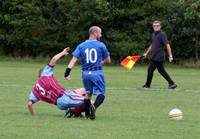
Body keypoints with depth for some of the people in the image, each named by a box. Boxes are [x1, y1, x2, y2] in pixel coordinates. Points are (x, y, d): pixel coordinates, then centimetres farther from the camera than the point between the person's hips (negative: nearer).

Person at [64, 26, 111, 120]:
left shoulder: (81, 46, 5)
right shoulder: (101, 45, -2)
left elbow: (73, 60, -5)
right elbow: (108, 61, 6)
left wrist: (67, 73, -8)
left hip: (85, 73, 4)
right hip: (97, 73, -4)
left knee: (88, 93, 21)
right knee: (101, 93, 3)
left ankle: (87, 114, 21)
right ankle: (94, 106, -26)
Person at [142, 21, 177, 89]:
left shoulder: (162, 34, -12)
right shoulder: (153, 34, 13)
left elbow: (167, 45, -15)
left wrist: (170, 56, -20)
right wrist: (146, 53, 29)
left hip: (159, 57, -8)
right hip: (155, 57, 8)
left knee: (150, 70, -5)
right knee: (161, 71, 11)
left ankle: (147, 85, 6)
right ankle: (172, 83, 15)